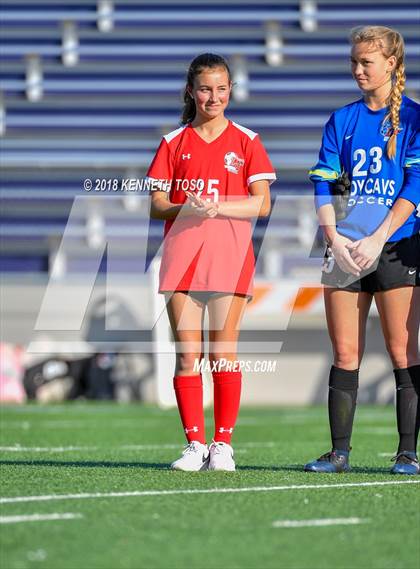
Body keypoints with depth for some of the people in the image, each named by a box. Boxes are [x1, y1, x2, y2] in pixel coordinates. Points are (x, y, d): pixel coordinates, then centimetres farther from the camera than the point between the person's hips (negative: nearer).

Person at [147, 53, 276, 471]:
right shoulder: (174, 142, 11)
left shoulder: (246, 141, 6)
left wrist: (217, 206, -15)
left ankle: (222, 445, 3)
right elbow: (156, 205, 8)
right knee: (186, 354, -2)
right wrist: (184, 208, -13)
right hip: (182, 256, 2)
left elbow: (262, 204, 0)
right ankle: (195, 444, 4)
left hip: (229, 256, -2)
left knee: (223, 354, -3)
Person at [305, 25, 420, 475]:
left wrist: (378, 239, -15)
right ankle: (339, 452, 6)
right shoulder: (341, 121, 12)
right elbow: (323, 185, 7)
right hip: (345, 249, 4)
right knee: (344, 353, 2)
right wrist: (334, 237, -8)